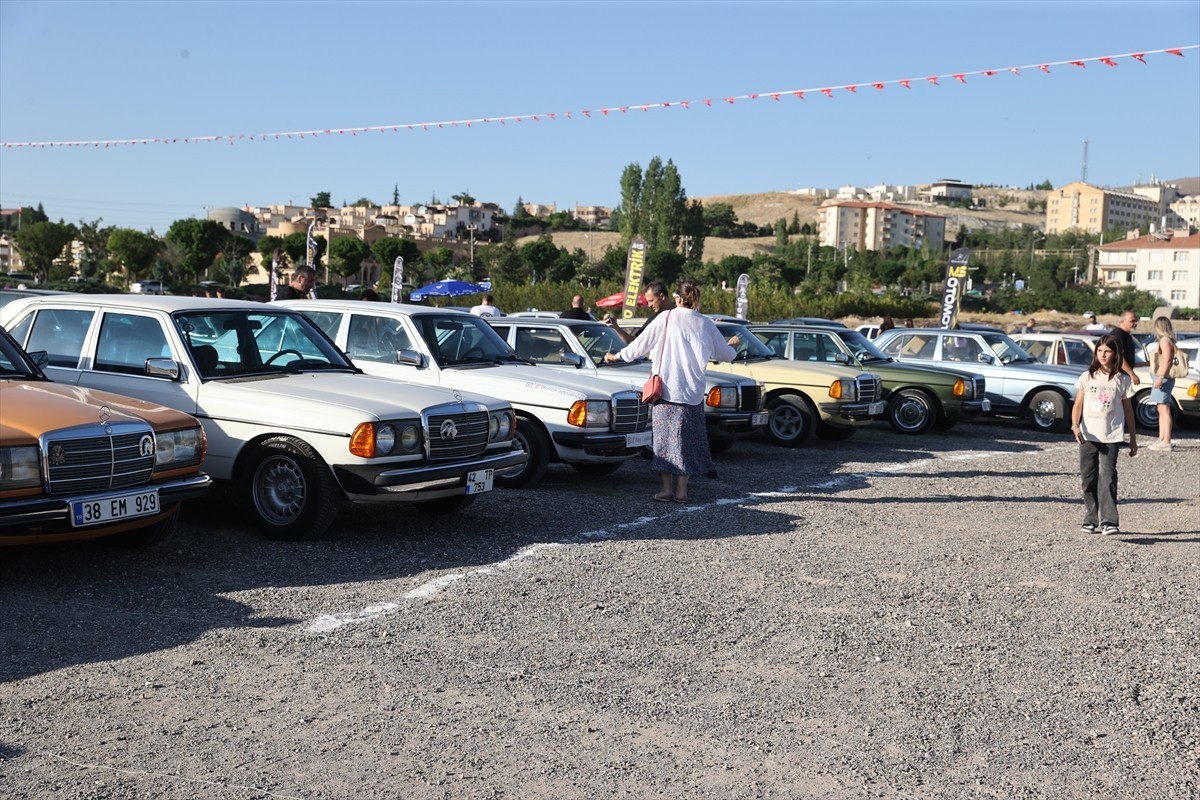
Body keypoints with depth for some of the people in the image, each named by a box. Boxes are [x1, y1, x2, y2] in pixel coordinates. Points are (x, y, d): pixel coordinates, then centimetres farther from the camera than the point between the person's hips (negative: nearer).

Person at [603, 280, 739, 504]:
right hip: (693, 392, 2)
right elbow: (725, 354, 15)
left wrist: (616, 356, 15)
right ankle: (682, 490, 8)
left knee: (665, 437, 4)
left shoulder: (665, 318, -4)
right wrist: (732, 346, 39)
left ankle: (667, 488, 4)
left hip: (667, 389, -2)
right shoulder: (706, 324, 5)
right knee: (688, 438, 9)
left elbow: (640, 345, 0)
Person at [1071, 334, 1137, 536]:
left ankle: (1109, 521, -14)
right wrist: (1075, 426, -14)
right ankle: (1090, 519, 15)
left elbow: (1128, 410, 9)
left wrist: (1133, 439, 10)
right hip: (1088, 436, 2)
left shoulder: (1122, 380, 3)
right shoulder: (1088, 377, 5)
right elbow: (1078, 405, 3)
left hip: (1111, 437, -2)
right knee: (1088, 479, 7)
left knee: (1107, 477, -12)